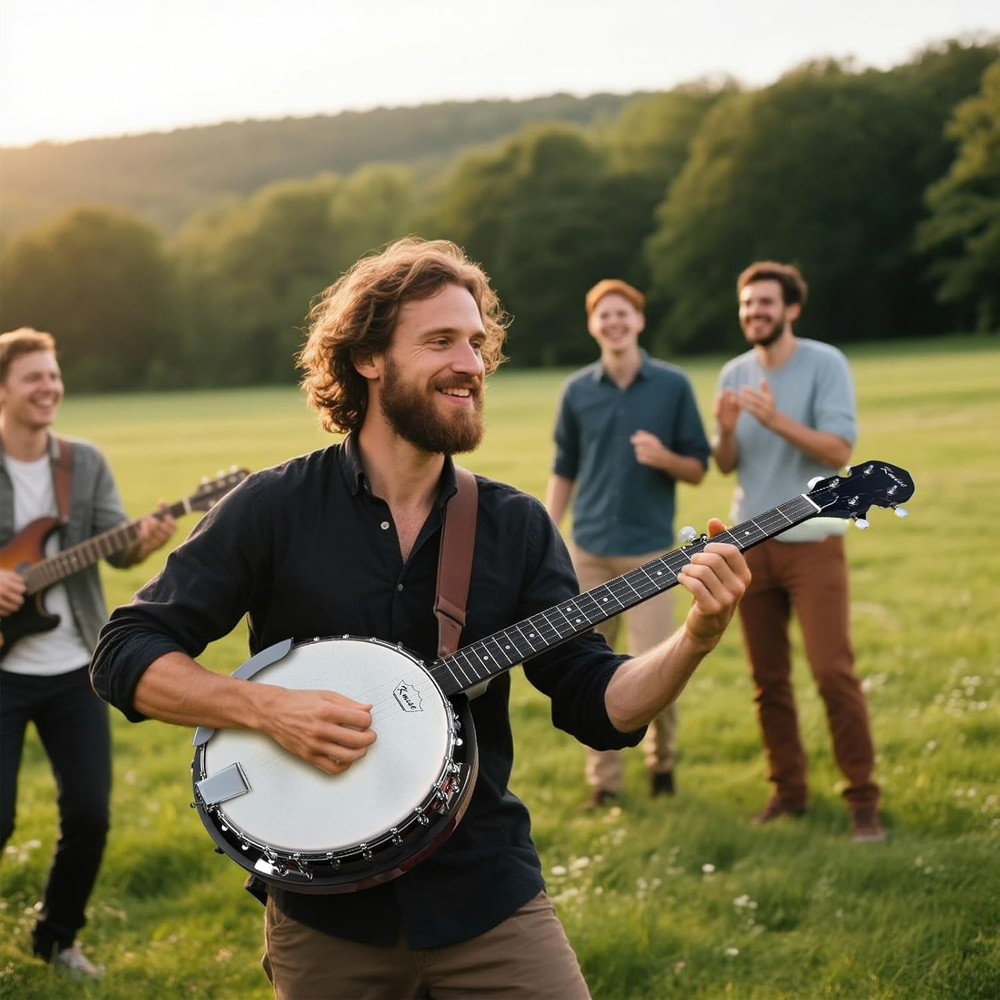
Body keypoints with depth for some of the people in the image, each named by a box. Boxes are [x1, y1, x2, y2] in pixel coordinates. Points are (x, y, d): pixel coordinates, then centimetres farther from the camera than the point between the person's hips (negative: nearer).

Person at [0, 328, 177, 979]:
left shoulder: (87, 463, 4)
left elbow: (115, 547, -3)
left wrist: (144, 543, -25)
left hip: (76, 670, 3)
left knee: (91, 813, 5)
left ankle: (57, 937, 26)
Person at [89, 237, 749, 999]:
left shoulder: (517, 525, 0)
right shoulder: (274, 508, -7)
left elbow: (597, 706, -3)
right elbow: (125, 654, -7)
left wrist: (695, 641, -20)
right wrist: (268, 709, -21)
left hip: (485, 894, 2)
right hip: (326, 910, -1)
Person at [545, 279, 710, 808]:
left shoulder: (673, 385, 0)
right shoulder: (577, 391, 5)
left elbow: (698, 468, 3)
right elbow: (564, 471, 12)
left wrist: (665, 458, -18)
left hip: (648, 549, -2)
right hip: (587, 548, 2)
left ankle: (662, 758, 23)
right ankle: (603, 780, 16)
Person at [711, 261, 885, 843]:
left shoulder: (826, 364, -6)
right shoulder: (735, 374, 7)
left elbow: (840, 450, -15)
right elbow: (726, 466, 7)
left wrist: (777, 420, -26)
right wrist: (727, 430, -14)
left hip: (812, 542, -5)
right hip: (751, 544, 5)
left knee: (834, 671, -9)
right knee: (769, 678, 7)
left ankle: (864, 799, -1)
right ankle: (789, 790, 18)